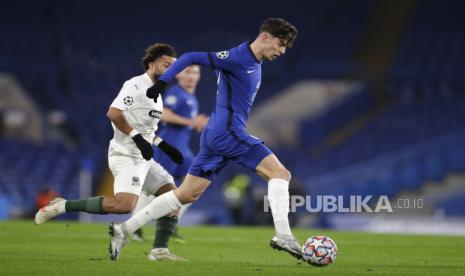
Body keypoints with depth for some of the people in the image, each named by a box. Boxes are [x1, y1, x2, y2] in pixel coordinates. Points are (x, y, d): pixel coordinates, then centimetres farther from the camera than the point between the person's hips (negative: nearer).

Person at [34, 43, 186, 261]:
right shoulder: (136, 85, -10)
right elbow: (113, 113, -21)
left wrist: (165, 147, 20)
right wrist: (138, 138, -23)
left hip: (143, 158, 10)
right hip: (126, 156, -10)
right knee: (124, 205, -27)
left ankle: (159, 250, 3)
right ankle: (63, 206, -17)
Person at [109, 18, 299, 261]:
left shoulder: (255, 64, 17)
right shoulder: (238, 56, -11)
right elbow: (192, 57, -14)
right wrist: (162, 82, -20)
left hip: (215, 136, 10)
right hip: (228, 132, -10)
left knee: (187, 194, 10)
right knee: (280, 173, -12)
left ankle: (124, 229, 12)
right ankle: (283, 236, -20)